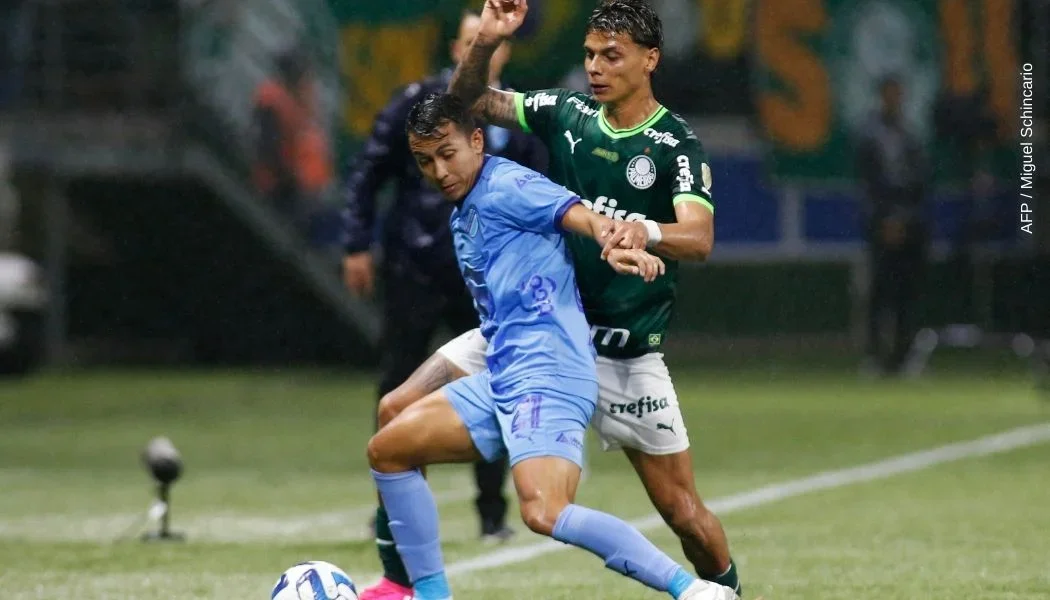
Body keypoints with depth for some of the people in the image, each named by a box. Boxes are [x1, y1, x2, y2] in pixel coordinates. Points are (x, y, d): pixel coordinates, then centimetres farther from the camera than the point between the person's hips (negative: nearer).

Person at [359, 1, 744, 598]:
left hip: (626, 355, -4)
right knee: (398, 414, -8)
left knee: (682, 510, -3)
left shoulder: (678, 146, -12)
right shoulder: (568, 113, 2)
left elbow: (699, 238, -26)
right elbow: (469, 100, 4)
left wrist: (646, 231, -48)